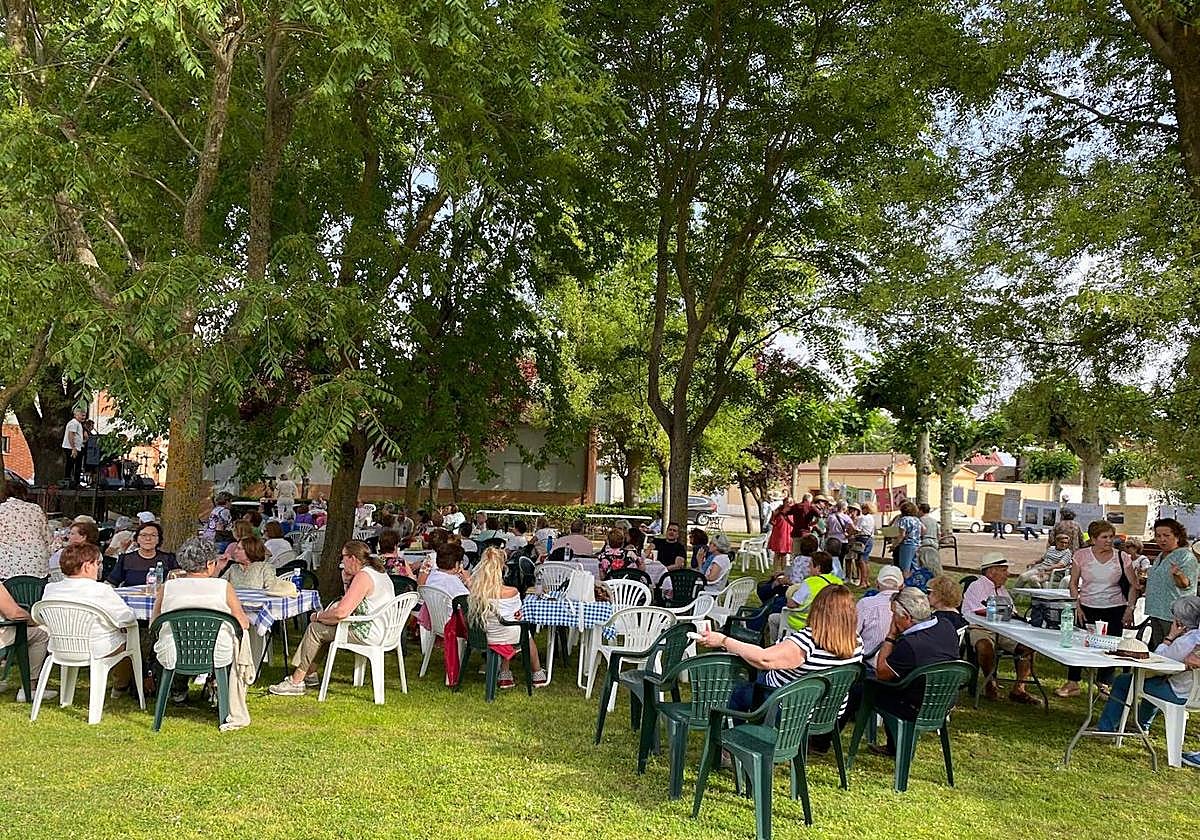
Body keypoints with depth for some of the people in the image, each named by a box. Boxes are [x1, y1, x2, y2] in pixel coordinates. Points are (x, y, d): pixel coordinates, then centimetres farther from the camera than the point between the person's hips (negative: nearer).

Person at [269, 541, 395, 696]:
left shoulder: (363, 576, -18)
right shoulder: (378, 572, 14)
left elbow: (341, 613, -24)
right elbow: (351, 605, 22)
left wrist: (319, 616, -6)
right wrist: (347, 581, 11)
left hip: (368, 634, -10)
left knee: (315, 628, 0)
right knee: (320, 626, 20)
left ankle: (296, 682, 7)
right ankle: (310, 675, 23)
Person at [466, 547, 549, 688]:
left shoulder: (474, 591, -19)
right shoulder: (511, 592, -28)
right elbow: (517, 614, -9)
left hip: (482, 637, 3)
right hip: (508, 638, -3)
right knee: (528, 636, 30)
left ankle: (505, 676, 38)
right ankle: (538, 675, 50)